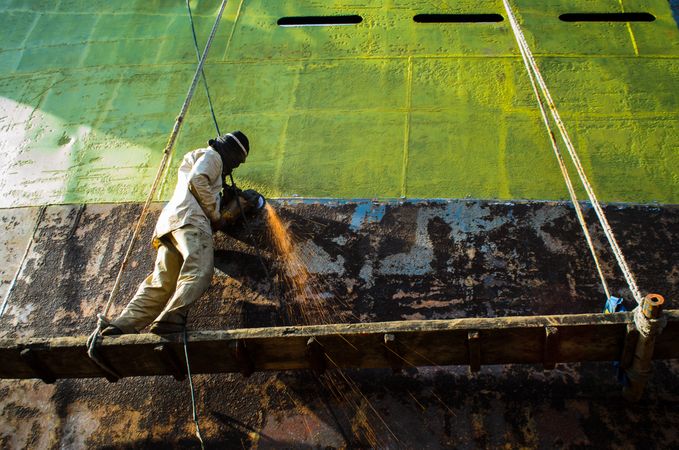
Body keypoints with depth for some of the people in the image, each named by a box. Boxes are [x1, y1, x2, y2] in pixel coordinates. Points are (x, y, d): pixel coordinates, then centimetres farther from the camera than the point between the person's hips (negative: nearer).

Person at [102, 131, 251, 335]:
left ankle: (122, 325, -22)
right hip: (189, 218, -9)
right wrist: (216, 216, -2)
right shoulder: (212, 155, 13)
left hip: (168, 222, 9)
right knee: (199, 272, -28)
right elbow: (197, 180, -7)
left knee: (160, 284, -7)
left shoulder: (196, 157, 43)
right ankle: (171, 319, -48)